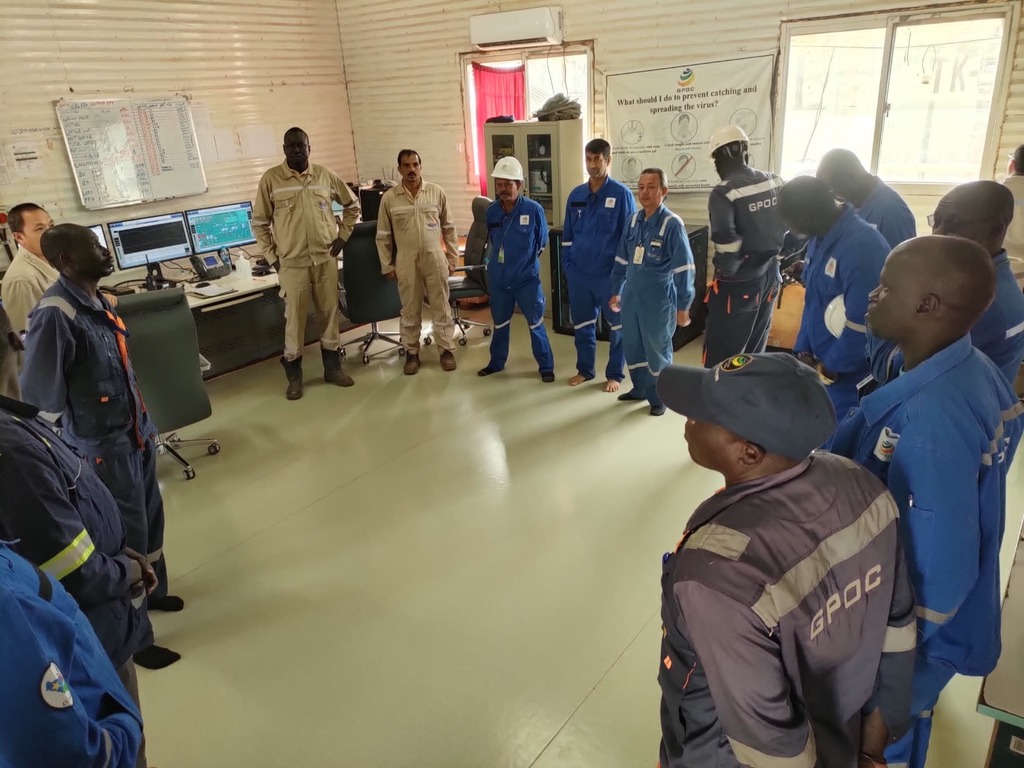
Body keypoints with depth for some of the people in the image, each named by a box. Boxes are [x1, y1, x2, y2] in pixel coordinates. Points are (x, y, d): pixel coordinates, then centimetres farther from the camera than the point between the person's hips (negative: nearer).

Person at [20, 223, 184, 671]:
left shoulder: (96, 301, 4)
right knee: (125, 536, 4)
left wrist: (142, 423, 16)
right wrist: (71, 442, -12)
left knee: (149, 519, 23)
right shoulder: (55, 315, -23)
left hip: (134, 433, 8)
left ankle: (151, 591, 47)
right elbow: (39, 394, -21)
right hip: (103, 447, -8)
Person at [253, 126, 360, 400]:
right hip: (292, 262, -2)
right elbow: (259, 223, 3)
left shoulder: (325, 176, 4)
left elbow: (352, 205, 17)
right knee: (294, 317, 2)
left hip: (326, 258, 2)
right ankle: (294, 376, 14)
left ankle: (333, 368, 23)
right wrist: (272, 256, -2)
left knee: (330, 313, 9)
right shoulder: (271, 179, -3)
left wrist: (343, 235, 8)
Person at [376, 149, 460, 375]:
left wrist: (452, 258, 4)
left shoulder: (437, 192, 0)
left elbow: (448, 228, 7)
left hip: (435, 259, 0)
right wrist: (387, 265, 2)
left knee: (441, 307, 7)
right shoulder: (389, 198, -2)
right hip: (406, 262, 0)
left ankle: (447, 350, 19)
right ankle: (411, 353, 21)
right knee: (410, 310, 8)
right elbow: (383, 236, 4)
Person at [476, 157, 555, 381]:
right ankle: (496, 363, 33)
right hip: (498, 279, 3)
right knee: (500, 323, 17)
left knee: (535, 324, 5)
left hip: (527, 278, -3)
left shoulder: (534, 209, -14)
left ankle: (546, 366, 18)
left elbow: (542, 242, 2)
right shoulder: (491, 211, -4)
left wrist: (526, 261, 10)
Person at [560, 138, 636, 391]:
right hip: (579, 273, 4)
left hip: (609, 273, -4)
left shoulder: (621, 194, -7)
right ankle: (585, 369, 31)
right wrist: (567, 265, 6)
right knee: (582, 324, 14)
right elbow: (567, 235, 13)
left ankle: (615, 374, 21)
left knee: (617, 326, 7)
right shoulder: (576, 195, 7)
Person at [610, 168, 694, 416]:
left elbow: (684, 269, -14)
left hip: (658, 301, -6)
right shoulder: (634, 220, 5)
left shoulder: (672, 224, -13)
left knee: (657, 351, 7)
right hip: (631, 298, 6)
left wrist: (683, 306, -14)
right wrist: (616, 292, 16)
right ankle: (639, 388, 36)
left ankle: (659, 397, 25)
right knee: (632, 348, 16)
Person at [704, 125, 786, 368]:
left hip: (738, 284, -7)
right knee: (754, 351, 19)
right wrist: (774, 255, 17)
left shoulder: (724, 193, -19)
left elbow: (726, 242, -25)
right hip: (770, 277, 7)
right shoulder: (776, 183, 3)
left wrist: (726, 271, -6)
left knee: (720, 355, 1)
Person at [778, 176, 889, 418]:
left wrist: (831, 367, -14)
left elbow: (861, 323, -25)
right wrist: (803, 351, 5)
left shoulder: (862, 246, -25)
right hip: (820, 363, 8)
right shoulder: (821, 238, 5)